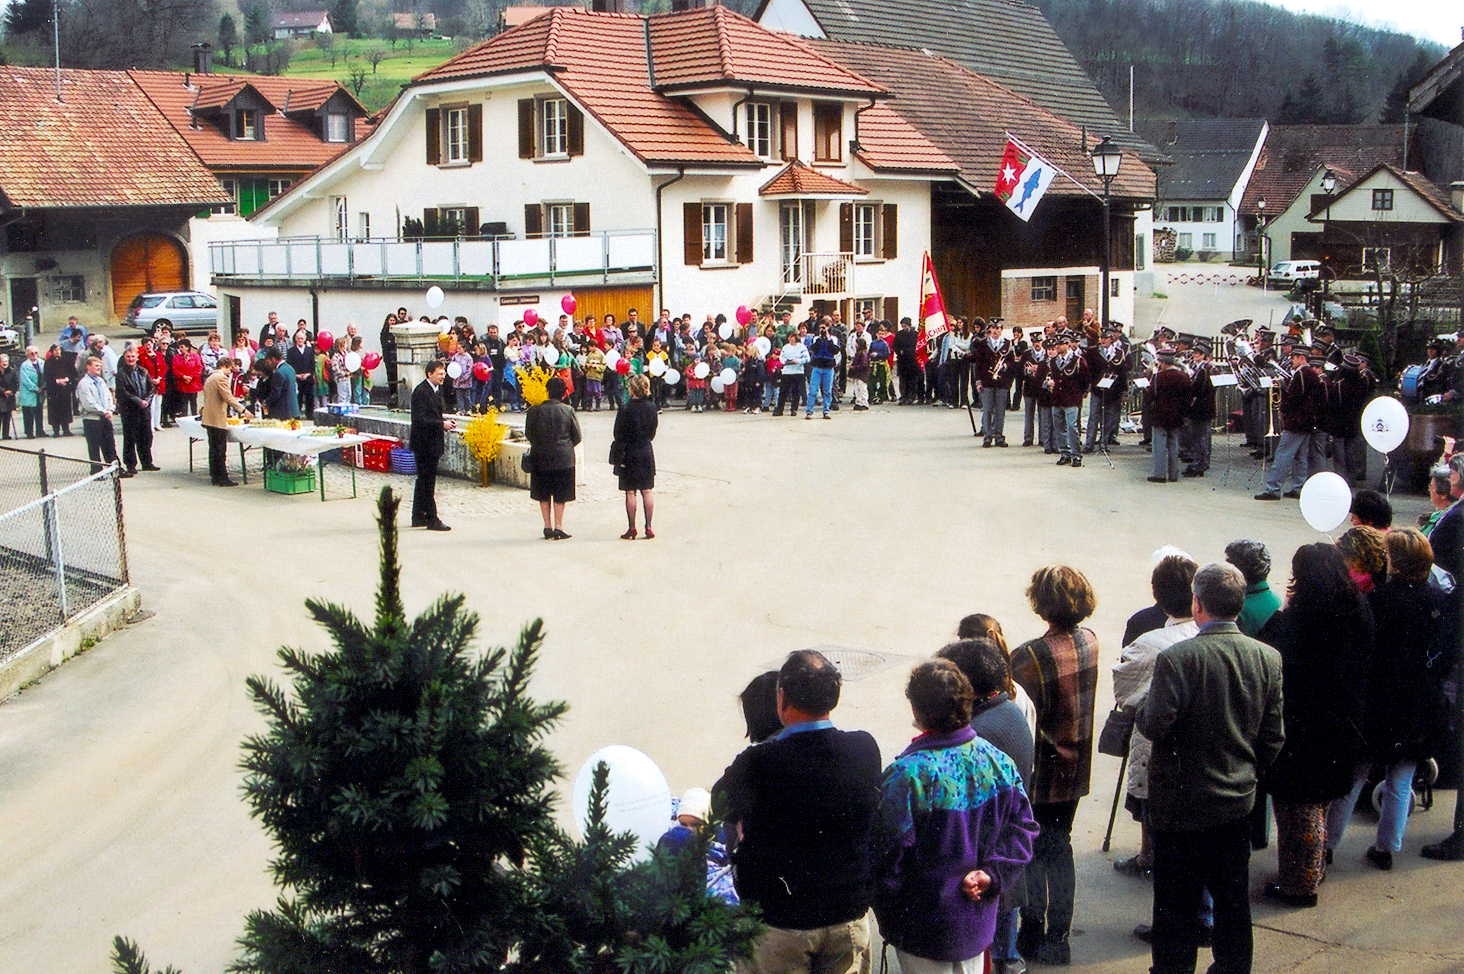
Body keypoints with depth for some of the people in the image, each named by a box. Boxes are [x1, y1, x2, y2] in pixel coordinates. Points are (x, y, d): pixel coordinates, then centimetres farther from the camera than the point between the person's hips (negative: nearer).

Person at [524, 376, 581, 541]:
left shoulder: (535, 410, -7)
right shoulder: (568, 410, -8)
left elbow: (529, 434, 1)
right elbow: (577, 436, -1)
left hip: (541, 457, 1)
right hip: (563, 458, -1)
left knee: (544, 495, 12)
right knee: (560, 495, 7)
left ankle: (548, 527, 13)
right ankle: (558, 527, 6)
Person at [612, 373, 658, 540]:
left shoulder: (626, 411, -17)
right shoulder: (652, 407, -3)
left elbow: (620, 438, -13)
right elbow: (653, 432, 8)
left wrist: (618, 458, -6)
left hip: (630, 455, -4)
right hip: (647, 453, 4)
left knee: (630, 493, 3)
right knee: (647, 491, 10)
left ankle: (632, 529, 5)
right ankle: (648, 527, 10)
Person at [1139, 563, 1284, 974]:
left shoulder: (1176, 659, -22)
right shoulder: (1268, 658, -4)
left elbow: (1155, 726, -23)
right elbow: (1274, 736, 2)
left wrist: (1140, 712, -2)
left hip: (1181, 804, -5)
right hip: (1237, 801, 5)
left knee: (1177, 900, 8)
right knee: (1233, 896, 17)